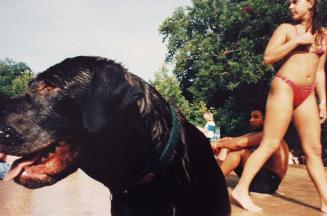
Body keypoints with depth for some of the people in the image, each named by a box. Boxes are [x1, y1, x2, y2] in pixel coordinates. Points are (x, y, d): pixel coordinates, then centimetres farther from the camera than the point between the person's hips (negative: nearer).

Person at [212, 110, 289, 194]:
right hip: (260, 178, 9)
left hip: (268, 182, -9)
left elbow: (239, 143, -24)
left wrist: (218, 144, -12)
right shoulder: (255, 135, 13)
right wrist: (216, 143, -16)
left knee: (240, 151, -23)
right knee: (227, 149, 2)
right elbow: (231, 140, 2)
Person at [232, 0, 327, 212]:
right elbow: (268, 57, -5)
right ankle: (242, 190, -8)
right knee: (270, 144, -12)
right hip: (285, 87, -5)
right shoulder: (286, 28, 5)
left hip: (308, 94, 5)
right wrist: (297, 41, -9)